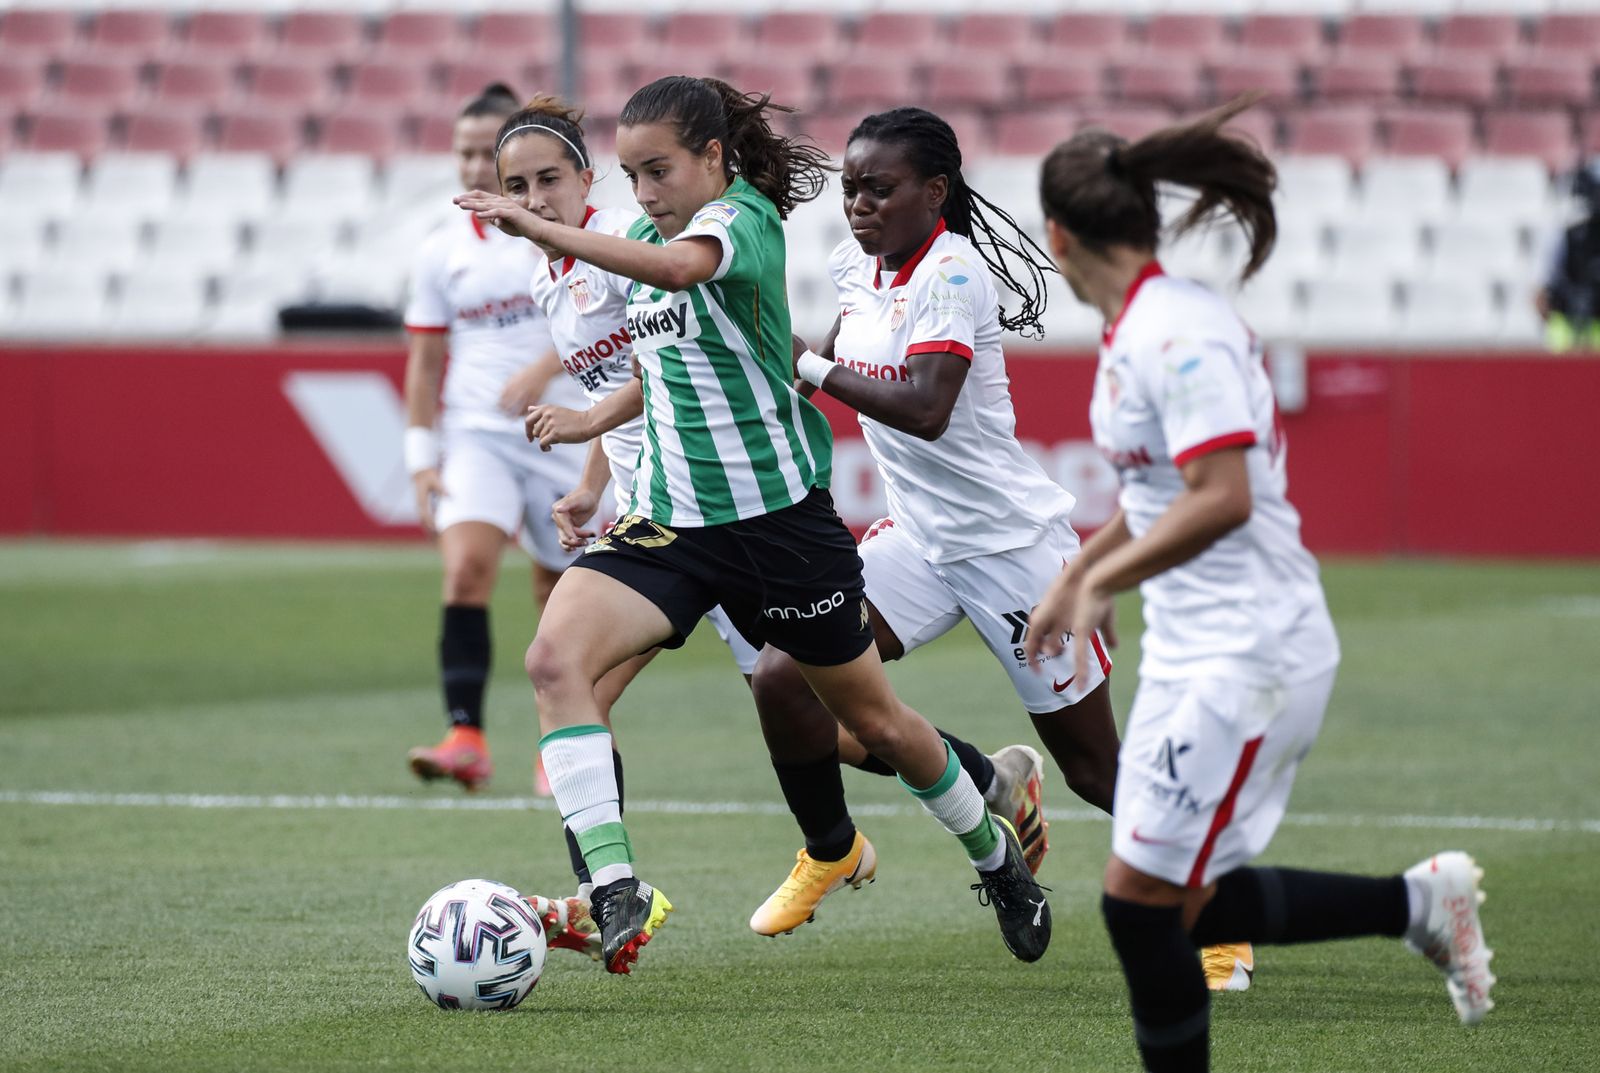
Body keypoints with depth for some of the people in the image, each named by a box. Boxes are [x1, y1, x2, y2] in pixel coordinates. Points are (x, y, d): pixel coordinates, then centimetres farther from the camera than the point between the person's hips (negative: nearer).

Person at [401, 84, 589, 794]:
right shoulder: (441, 252, 8)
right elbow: (425, 362, 11)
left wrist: (545, 368, -24)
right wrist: (421, 460, 4)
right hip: (474, 436, 1)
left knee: (562, 592, 5)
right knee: (466, 570, -21)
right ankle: (466, 739, -27)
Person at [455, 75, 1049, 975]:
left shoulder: (743, 219, -16)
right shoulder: (652, 238, 8)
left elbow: (679, 268, -41)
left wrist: (541, 230, -48)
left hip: (777, 515, -6)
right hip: (669, 520, 6)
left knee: (874, 721, 12)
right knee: (556, 656, -22)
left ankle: (996, 856, 40)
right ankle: (616, 892, -29)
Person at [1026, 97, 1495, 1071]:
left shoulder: (1178, 335, -19)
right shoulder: (1138, 328, 12)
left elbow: (1220, 499, -27)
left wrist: (1106, 581, -18)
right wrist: (1077, 573, 31)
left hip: (1249, 656, -10)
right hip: (1194, 653, 10)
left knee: (1141, 902, -8)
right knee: (1186, 908, 10)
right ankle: (1419, 902, 19)